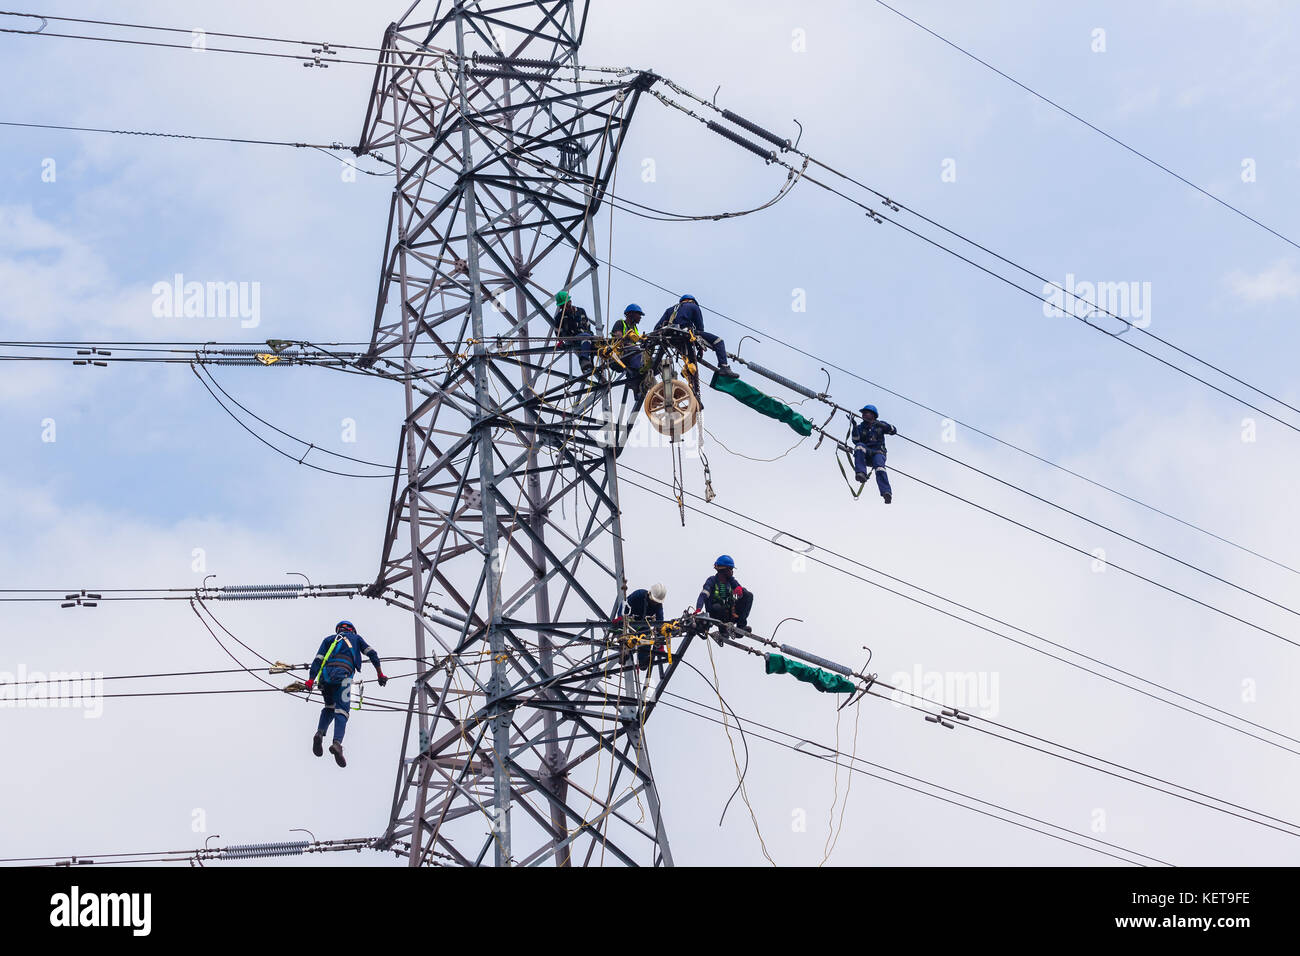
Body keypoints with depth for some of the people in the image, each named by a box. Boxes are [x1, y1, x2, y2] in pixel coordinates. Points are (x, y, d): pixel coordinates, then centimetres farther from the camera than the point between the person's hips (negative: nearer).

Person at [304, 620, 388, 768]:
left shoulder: (329, 639, 31)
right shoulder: (355, 637, 29)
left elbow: (318, 659, 17)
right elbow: (372, 653, 19)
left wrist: (311, 679, 7)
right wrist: (380, 674, 21)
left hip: (326, 673, 3)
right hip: (343, 674, -3)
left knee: (329, 707, 23)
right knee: (341, 711, -9)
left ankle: (320, 732, -4)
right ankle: (337, 742, -33)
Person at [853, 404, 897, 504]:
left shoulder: (880, 424, 14)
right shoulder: (860, 427, 16)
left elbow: (893, 431, 0)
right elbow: (856, 441, 0)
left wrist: (881, 425, -14)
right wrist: (854, 427, -13)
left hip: (878, 452, -2)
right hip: (865, 455, 2)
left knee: (879, 467, -32)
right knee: (859, 446, -31)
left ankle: (886, 492, -48)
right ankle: (861, 473, -44)